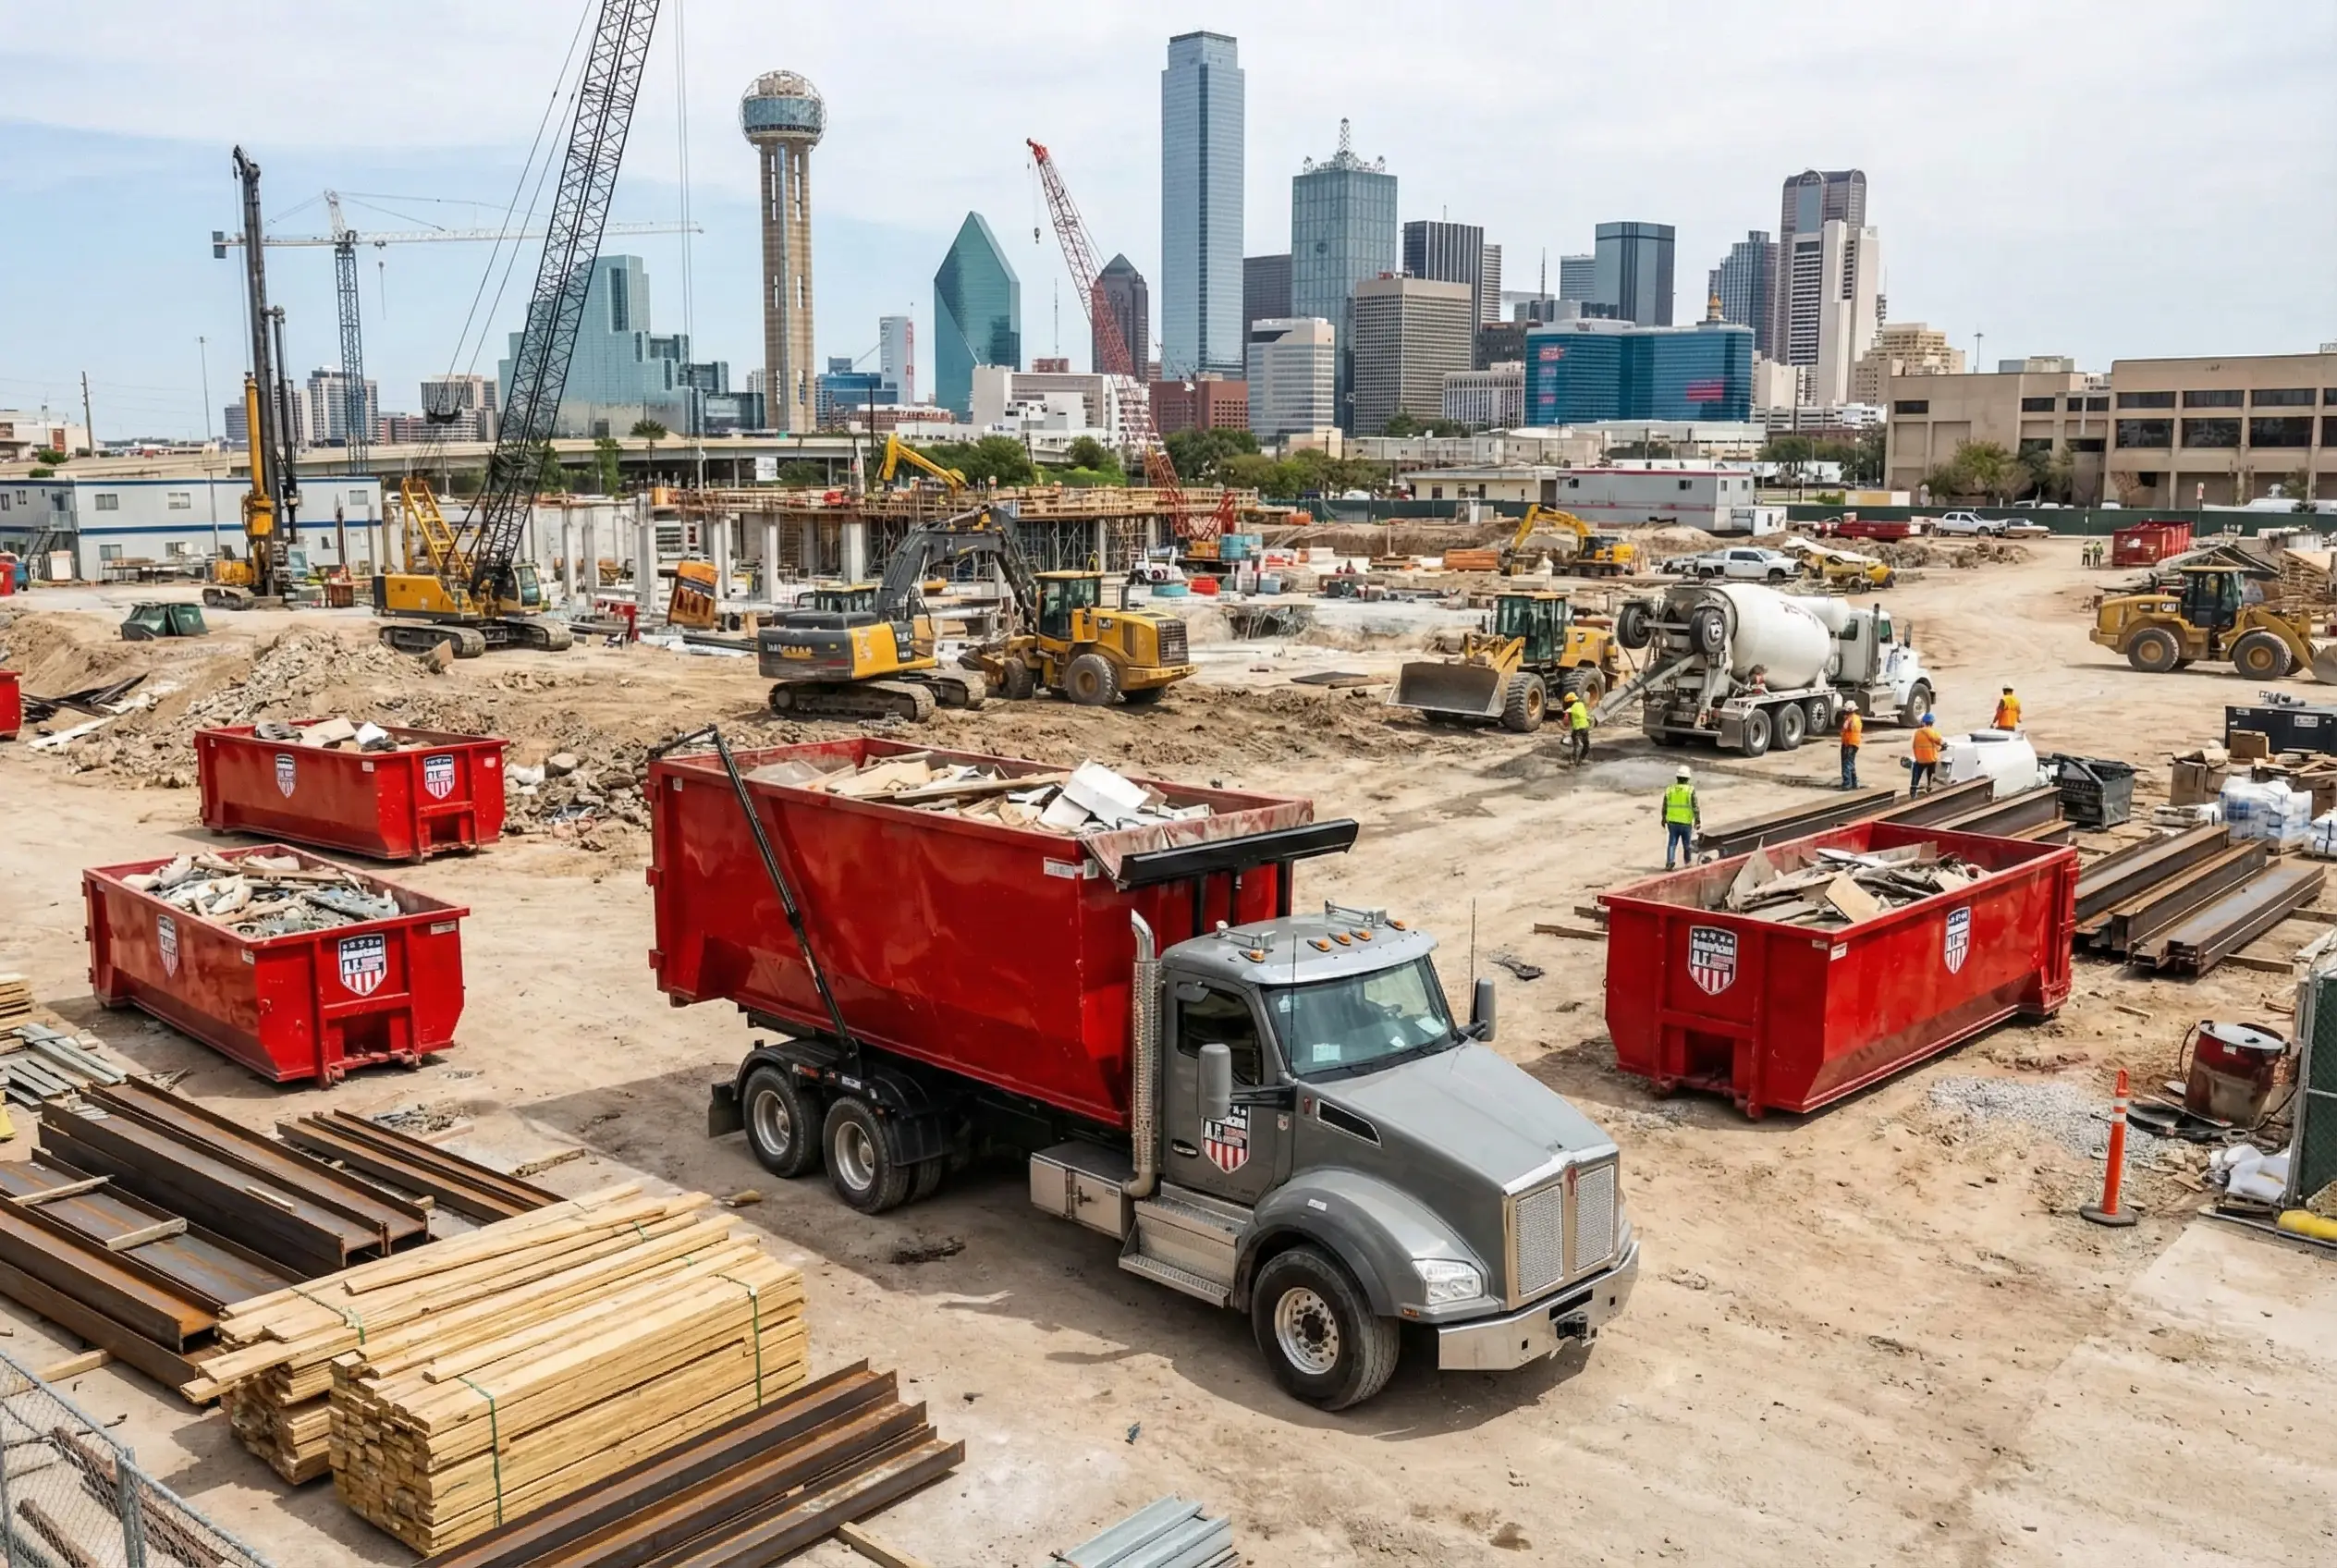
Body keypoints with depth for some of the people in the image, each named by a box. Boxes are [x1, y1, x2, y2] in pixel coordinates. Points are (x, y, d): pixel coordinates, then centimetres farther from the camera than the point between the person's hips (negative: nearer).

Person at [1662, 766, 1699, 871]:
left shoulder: (1669, 789, 2)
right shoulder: (1690, 790, -9)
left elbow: (1664, 806, 10)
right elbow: (1695, 807, -10)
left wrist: (1664, 818, 23)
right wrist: (1698, 821, -3)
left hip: (1672, 821, 2)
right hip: (1686, 822, -2)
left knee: (1672, 843, 4)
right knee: (1687, 844, 14)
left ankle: (1670, 862, -12)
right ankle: (1688, 863, 28)